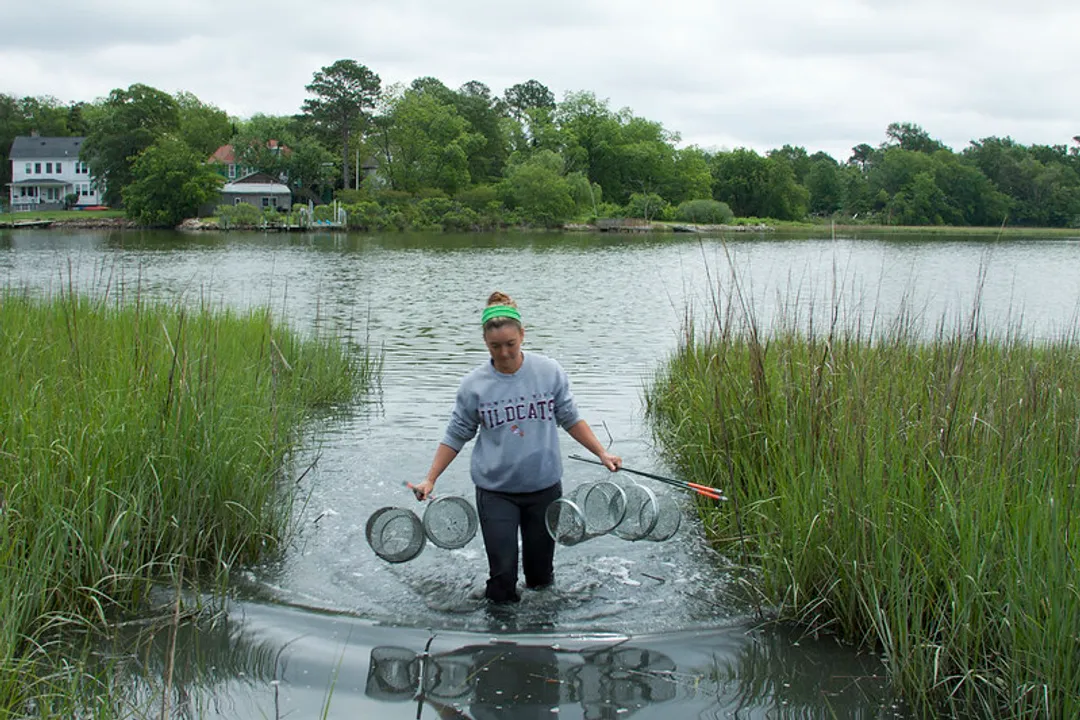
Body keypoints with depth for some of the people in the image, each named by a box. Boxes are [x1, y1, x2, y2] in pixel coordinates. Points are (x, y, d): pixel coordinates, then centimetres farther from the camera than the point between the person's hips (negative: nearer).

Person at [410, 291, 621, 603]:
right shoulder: (474, 385, -5)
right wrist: (430, 480, -2)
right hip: (496, 492, -1)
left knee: (540, 575, 11)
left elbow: (570, 419, 8)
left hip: (544, 487, 1)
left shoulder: (549, 372, -4)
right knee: (502, 577, -5)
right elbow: (456, 436, 3)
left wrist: (602, 454, 4)